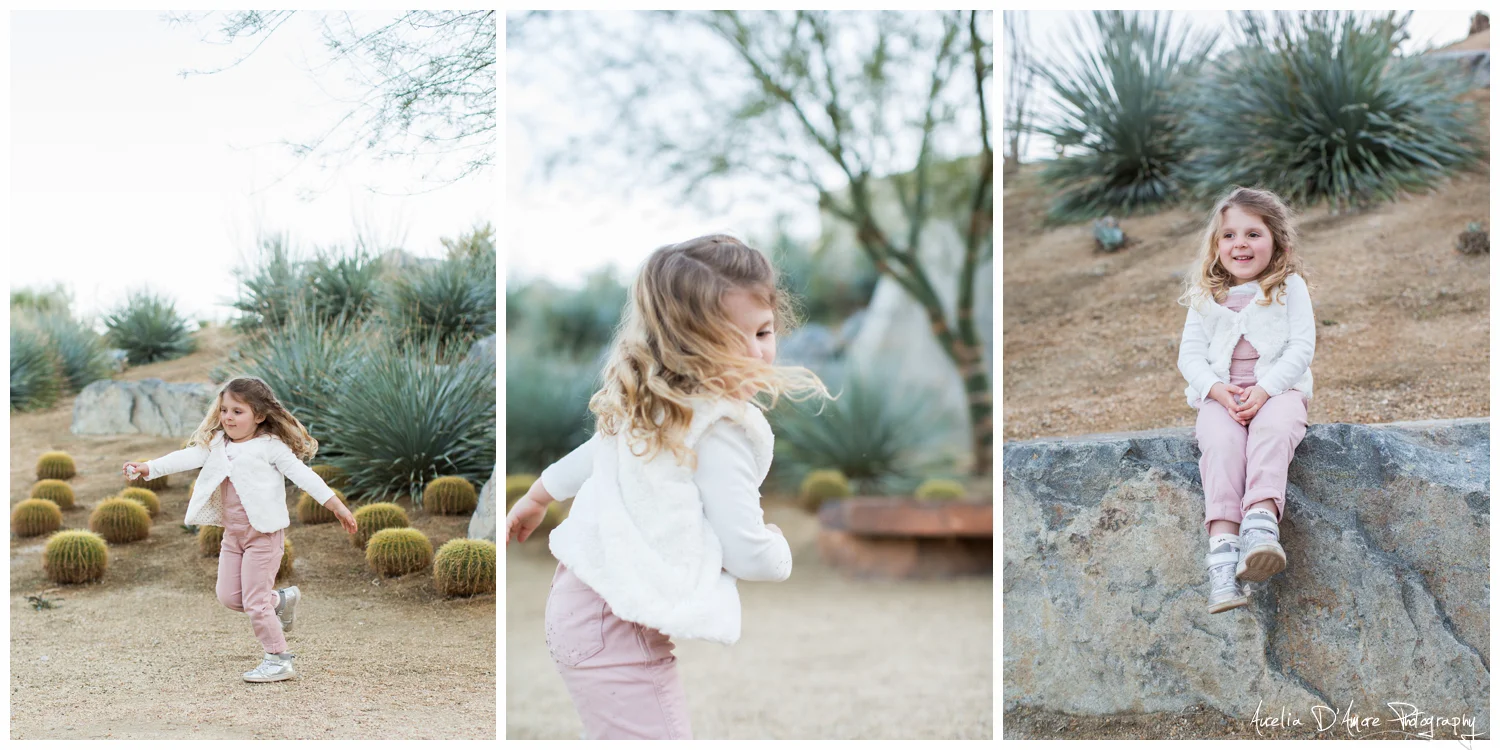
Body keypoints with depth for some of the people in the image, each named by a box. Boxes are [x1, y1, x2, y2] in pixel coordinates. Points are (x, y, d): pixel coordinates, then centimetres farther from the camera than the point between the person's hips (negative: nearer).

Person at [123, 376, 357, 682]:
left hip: (263, 533, -7)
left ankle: (279, 660, 8)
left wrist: (336, 505, -17)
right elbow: (187, 457, -3)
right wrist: (148, 467, -18)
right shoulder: (217, 444, 7)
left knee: (254, 602, -6)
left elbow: (302, 475, -12)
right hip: (233, 533, 7)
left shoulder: (270, 446, -9)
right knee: (228, 595, 10)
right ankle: (281, 600, 33)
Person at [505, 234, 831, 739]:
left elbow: (596, 450, 28)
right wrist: (782, 550, 7)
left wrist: (536, 498, 45)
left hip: (577, 598, 10)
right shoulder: (722, 430, -19)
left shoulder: (641, 403, 8)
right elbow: (748, 555, -16)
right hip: (619, 628, -10)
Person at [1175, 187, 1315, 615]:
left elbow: (1301, 348, -3)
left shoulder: (1289, 287, 6)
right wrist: (1216, 389, -13)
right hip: (1220, 394, 1)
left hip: (1278, 389, -1)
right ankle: (1222, 542, -46)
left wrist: (1264, 390, -17)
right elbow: (1190, 354, 7)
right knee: (1220, 442, -31)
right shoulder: (1206, 296, 13)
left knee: (1273, 430, -36)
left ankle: (1261, 521, -55)